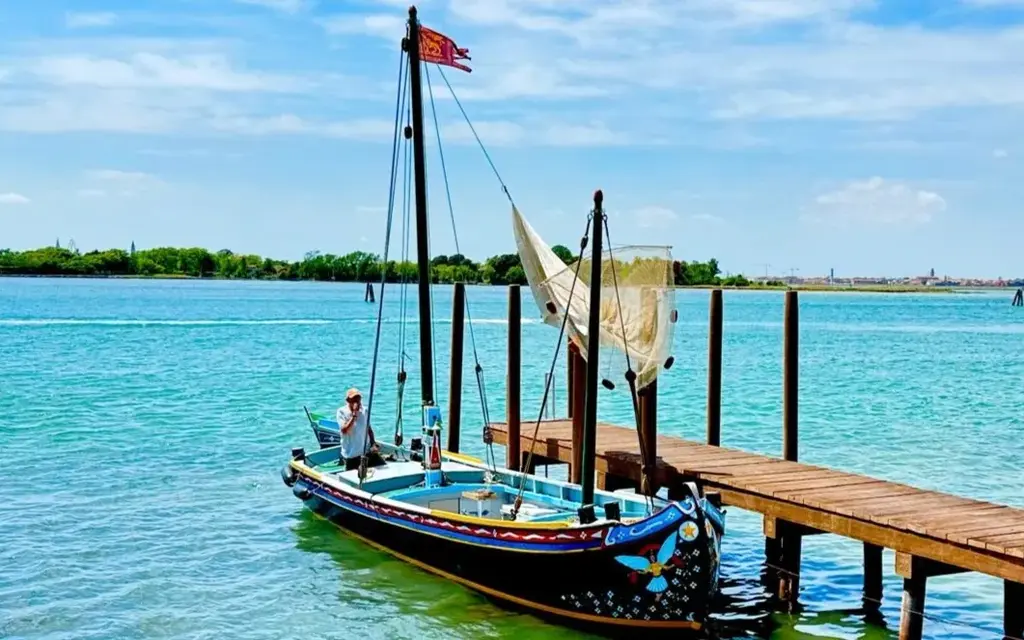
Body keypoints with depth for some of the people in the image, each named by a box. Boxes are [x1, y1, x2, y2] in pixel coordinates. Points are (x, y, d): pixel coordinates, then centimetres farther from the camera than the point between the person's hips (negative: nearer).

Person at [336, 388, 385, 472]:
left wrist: (373, 444, 2)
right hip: (351, 455, -4)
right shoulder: (342, 412, -9)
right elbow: (345, 430, -22)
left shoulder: (364, 411, 3)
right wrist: (354, 415, -25)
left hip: (367, 452, 4)